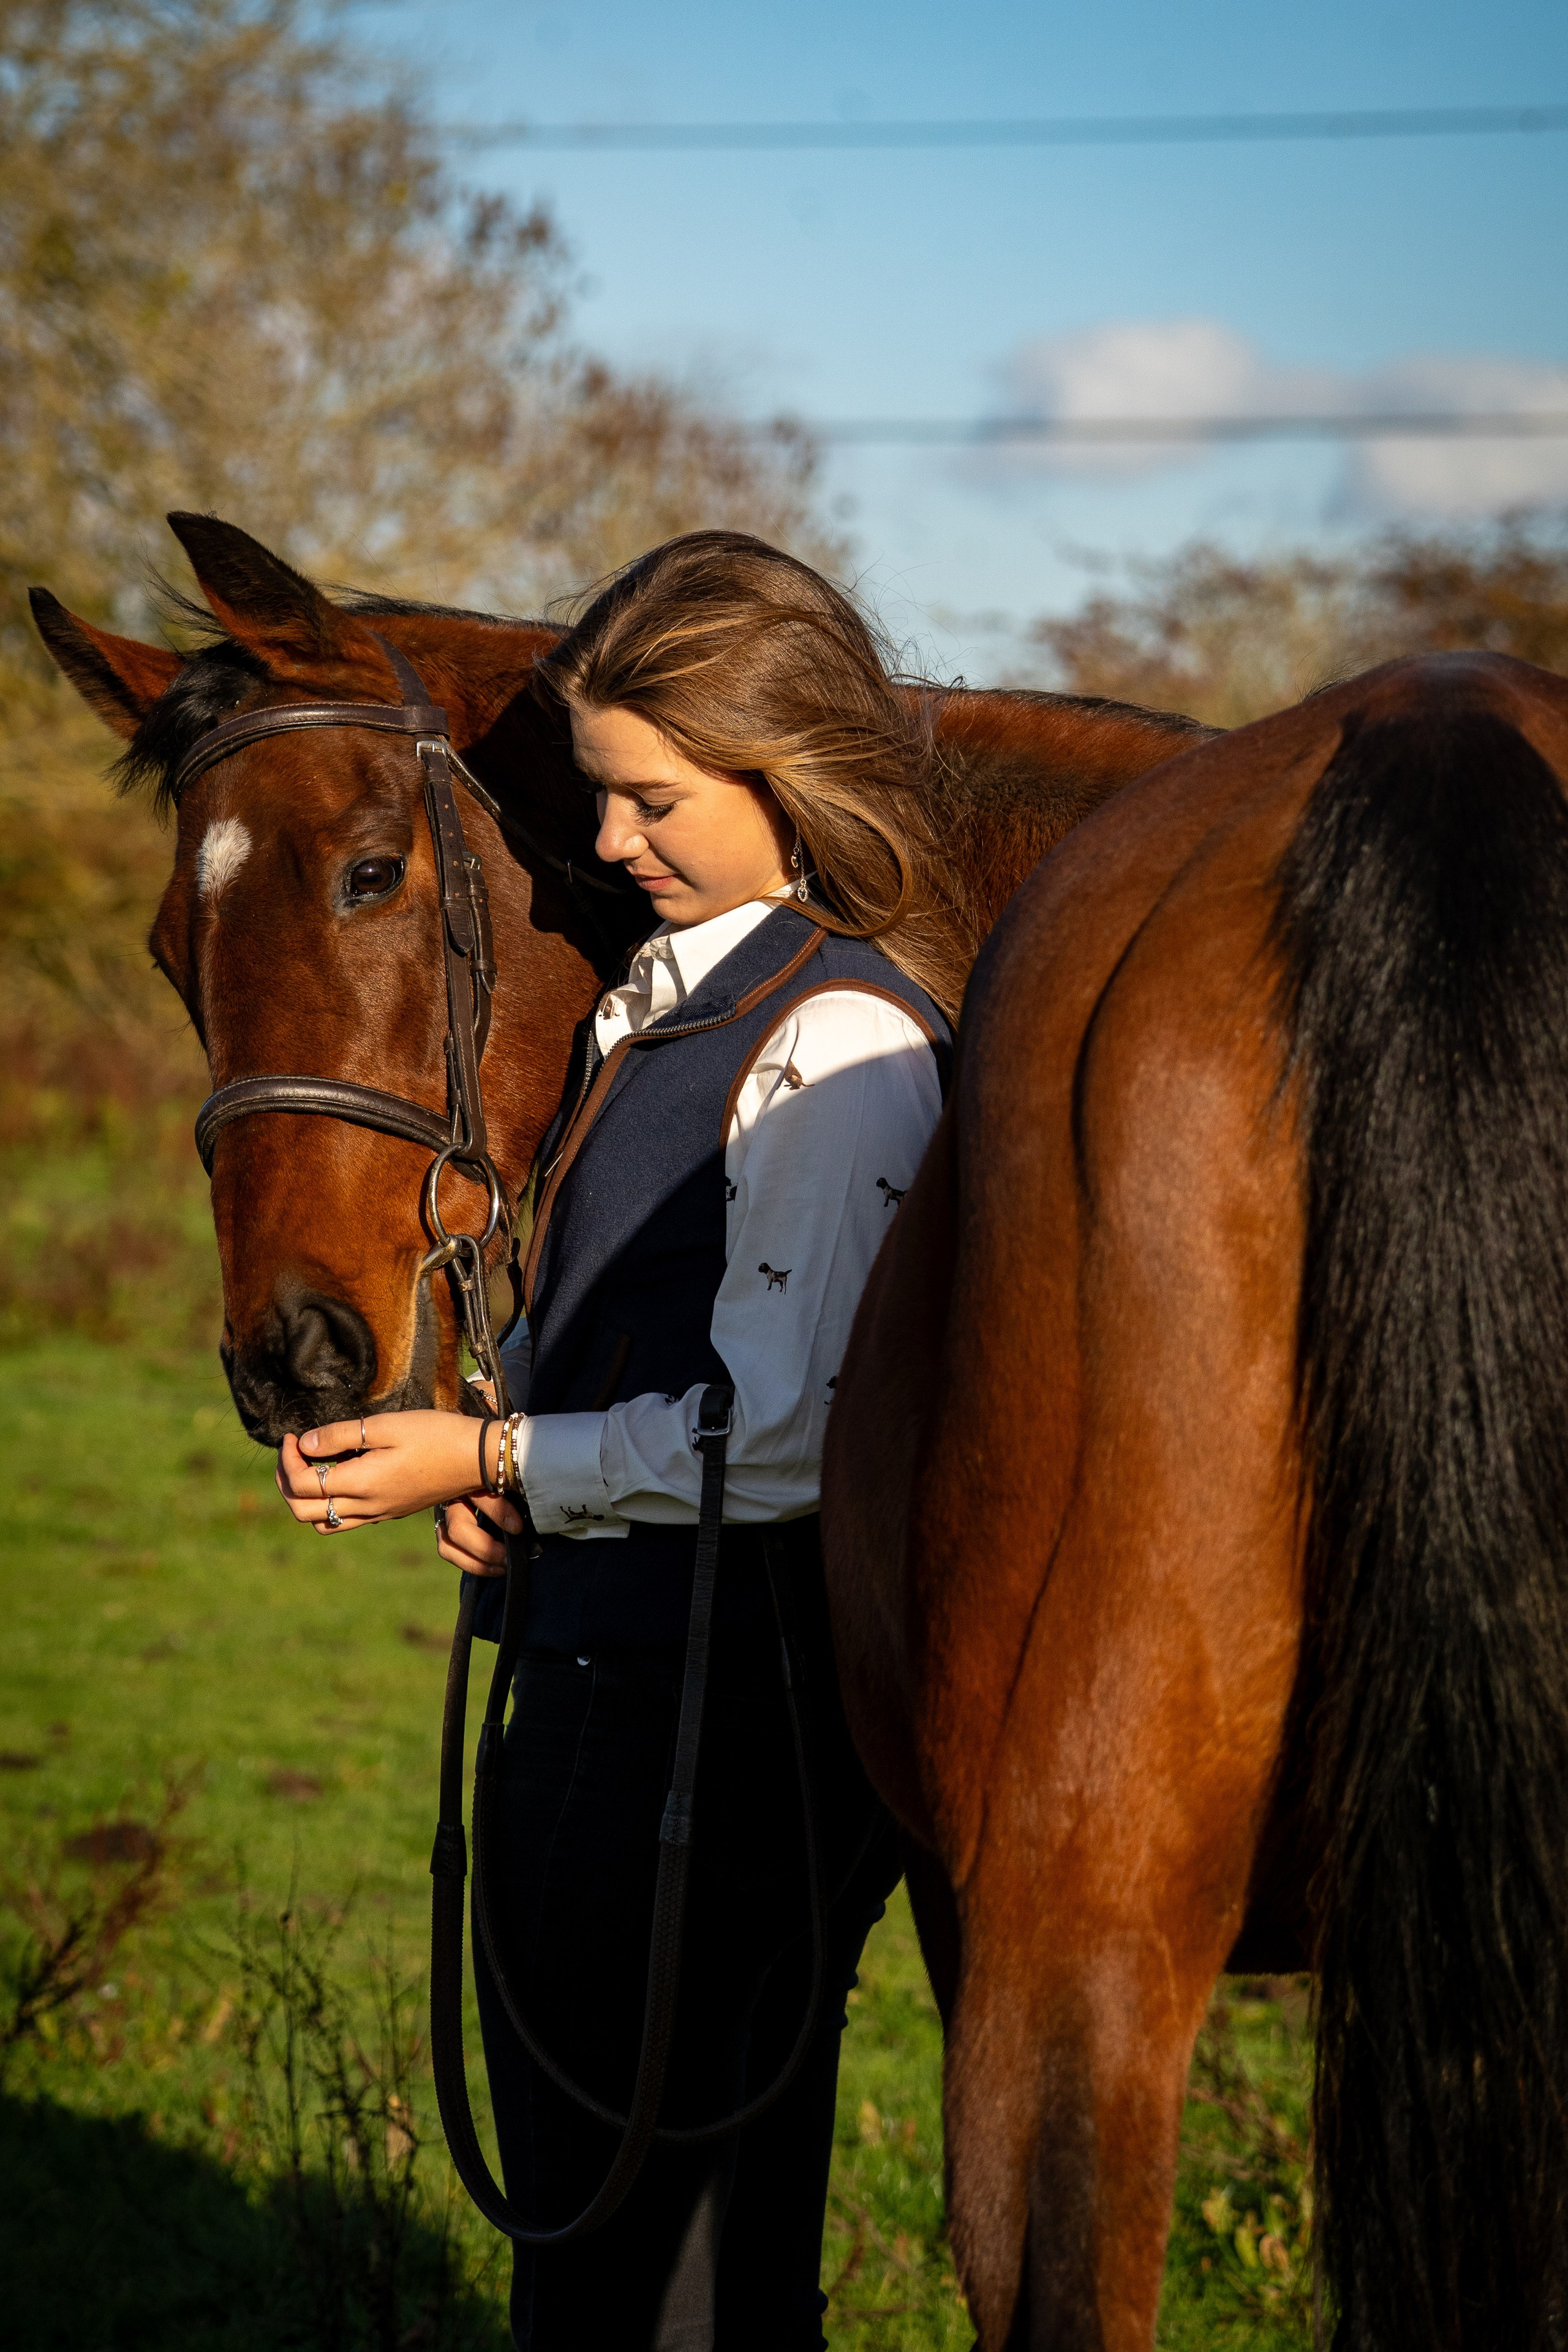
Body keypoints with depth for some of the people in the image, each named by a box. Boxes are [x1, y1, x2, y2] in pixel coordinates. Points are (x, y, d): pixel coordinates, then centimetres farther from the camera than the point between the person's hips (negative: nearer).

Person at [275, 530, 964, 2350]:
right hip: (602, 1641, 10)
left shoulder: (837, 1040, -17)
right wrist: (499, 1446, 4)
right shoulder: (663, 987, 12)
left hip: (731, 1683, -10)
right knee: (566, 2144, 19)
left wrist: (497, 1461, -17)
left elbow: (779, 1433, -21)